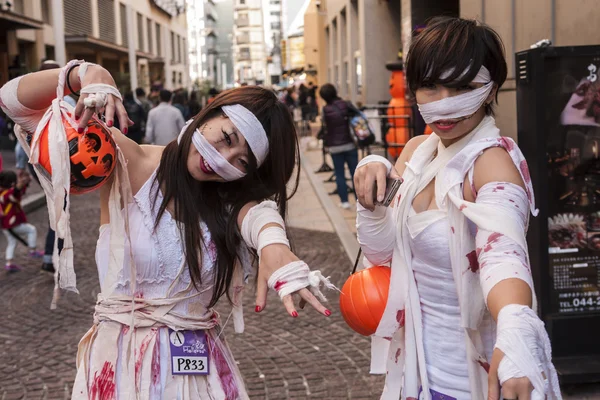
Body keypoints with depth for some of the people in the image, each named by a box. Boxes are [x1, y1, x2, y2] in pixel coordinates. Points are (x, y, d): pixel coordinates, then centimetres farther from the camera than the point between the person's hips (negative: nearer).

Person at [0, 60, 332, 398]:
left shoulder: (233, 200, -3)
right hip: (121, 359, -2)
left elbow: (259, 211, -29)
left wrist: (274, 245, -52)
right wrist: (86, 73, -27)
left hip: (202, 363, 2)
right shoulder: (128, 163, -9)